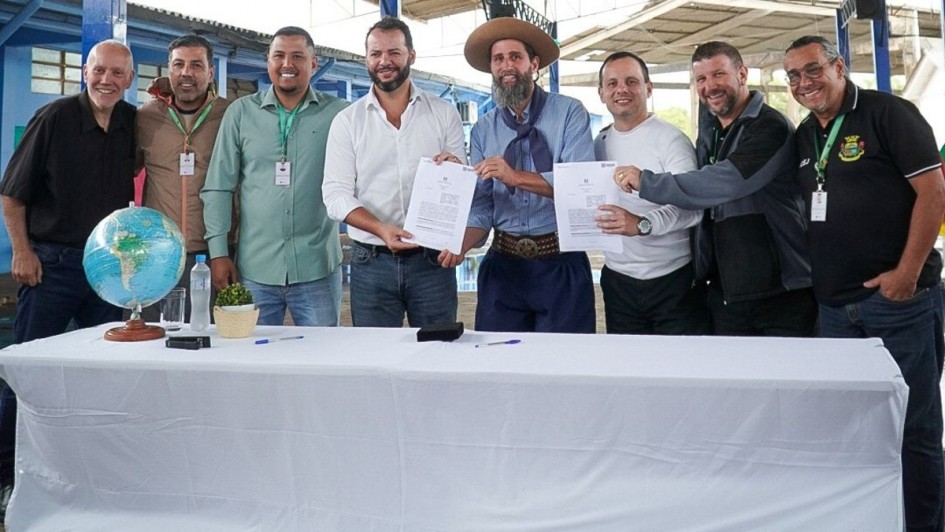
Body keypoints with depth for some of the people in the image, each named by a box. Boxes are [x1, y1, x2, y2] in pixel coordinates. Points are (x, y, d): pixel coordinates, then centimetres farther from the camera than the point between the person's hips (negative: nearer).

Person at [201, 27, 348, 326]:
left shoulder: (338, 113, 2)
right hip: (254, 269, 1)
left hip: (318, 270, -1)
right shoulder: (240, 113, 6)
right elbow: (218, 187, 6)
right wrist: (218, 252, 1)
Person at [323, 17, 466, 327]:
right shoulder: (347, 121, 5)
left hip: (432, 259, 0)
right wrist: (381, 229, -19)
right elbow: (336, 194, -2)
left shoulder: (444, 114, 6)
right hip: (371, 263, 0)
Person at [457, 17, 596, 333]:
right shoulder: (482, 130, 7)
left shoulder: (570, 113, -3)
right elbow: (482, 206, 2)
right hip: (502, 264, 3)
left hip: (561, 262, -3)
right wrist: (459, 246, -16)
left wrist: (516, 177, -24)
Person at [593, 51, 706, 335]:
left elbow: (691, 207, -19)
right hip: (617, 280, 5)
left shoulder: (671, 140, -9)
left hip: (673, 280, -4)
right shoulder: (599, 143, 8)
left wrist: (641, 224, -34)